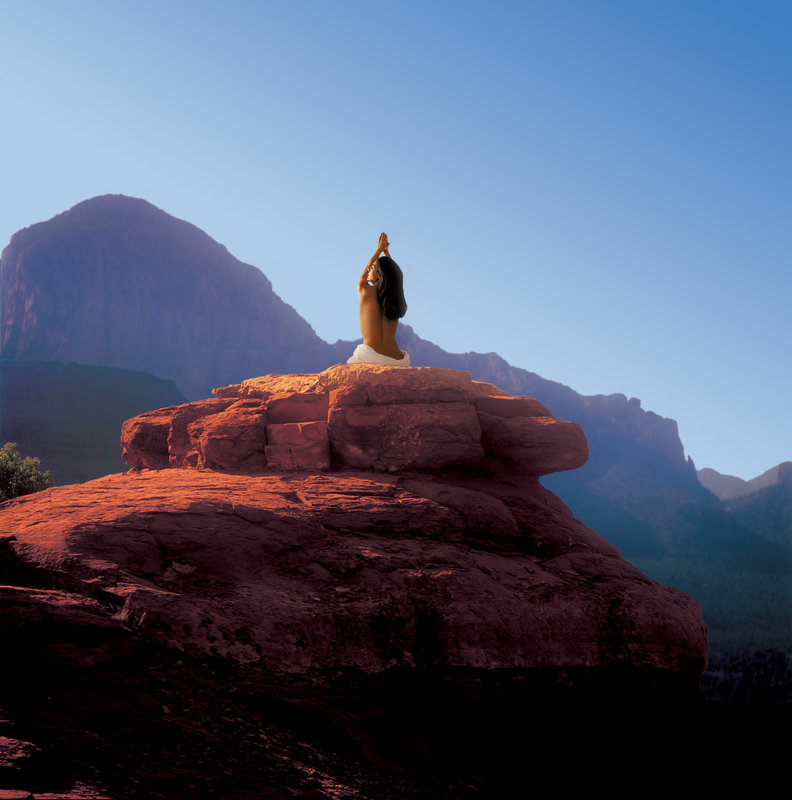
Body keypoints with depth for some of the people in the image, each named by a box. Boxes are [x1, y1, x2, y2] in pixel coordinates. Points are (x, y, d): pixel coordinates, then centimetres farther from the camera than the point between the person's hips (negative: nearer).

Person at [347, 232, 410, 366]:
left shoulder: (365, 290, 3)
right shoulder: (398, 303, 13)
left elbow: (365, 272, 28)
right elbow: (393, 275, 35)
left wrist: (379, 250, 42)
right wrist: (386, 251, 48)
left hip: (370, 357, -4)